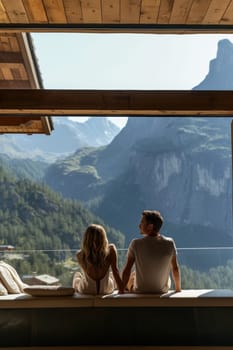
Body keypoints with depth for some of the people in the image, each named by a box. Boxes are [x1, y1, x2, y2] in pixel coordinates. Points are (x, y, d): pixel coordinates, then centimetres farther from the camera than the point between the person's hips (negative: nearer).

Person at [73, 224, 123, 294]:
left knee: (77, 275, 37)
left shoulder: (80, 255, -29)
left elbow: (86, 272, -10)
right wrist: (121, 290, -21)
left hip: (86, 291, 0)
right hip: (106, 290, 0)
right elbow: (115, 272, -26)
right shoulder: (110, 251, -32)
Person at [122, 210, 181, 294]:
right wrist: (178, 289, 10)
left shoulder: (136, 244, -19)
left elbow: (127, 270, -13)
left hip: (140, 291, -2)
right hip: (163, 290, 2)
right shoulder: (170, 243, -13)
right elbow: (175, 269, -4)